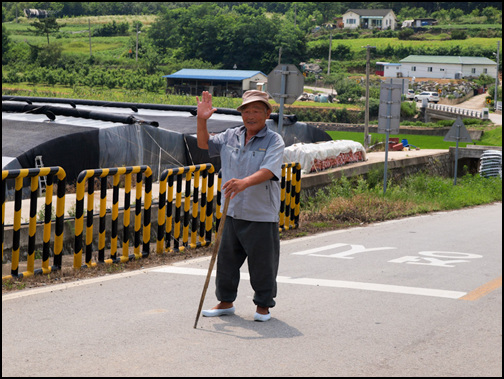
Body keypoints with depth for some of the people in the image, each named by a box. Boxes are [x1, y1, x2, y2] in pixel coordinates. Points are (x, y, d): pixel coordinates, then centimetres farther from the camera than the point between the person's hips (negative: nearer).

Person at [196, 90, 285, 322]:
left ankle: (263, 305, 19)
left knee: (262, 264, 3)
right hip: (232, 213, 5)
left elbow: (268, 170, -23)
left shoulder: (274, 141, -8)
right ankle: (225, 302, 26)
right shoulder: (231, 137, 9)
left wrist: (245, 182, -39)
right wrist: (202, 120, 7)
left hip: (261, 216, -5)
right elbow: (204, 144, 23)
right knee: (226, 259, 11)